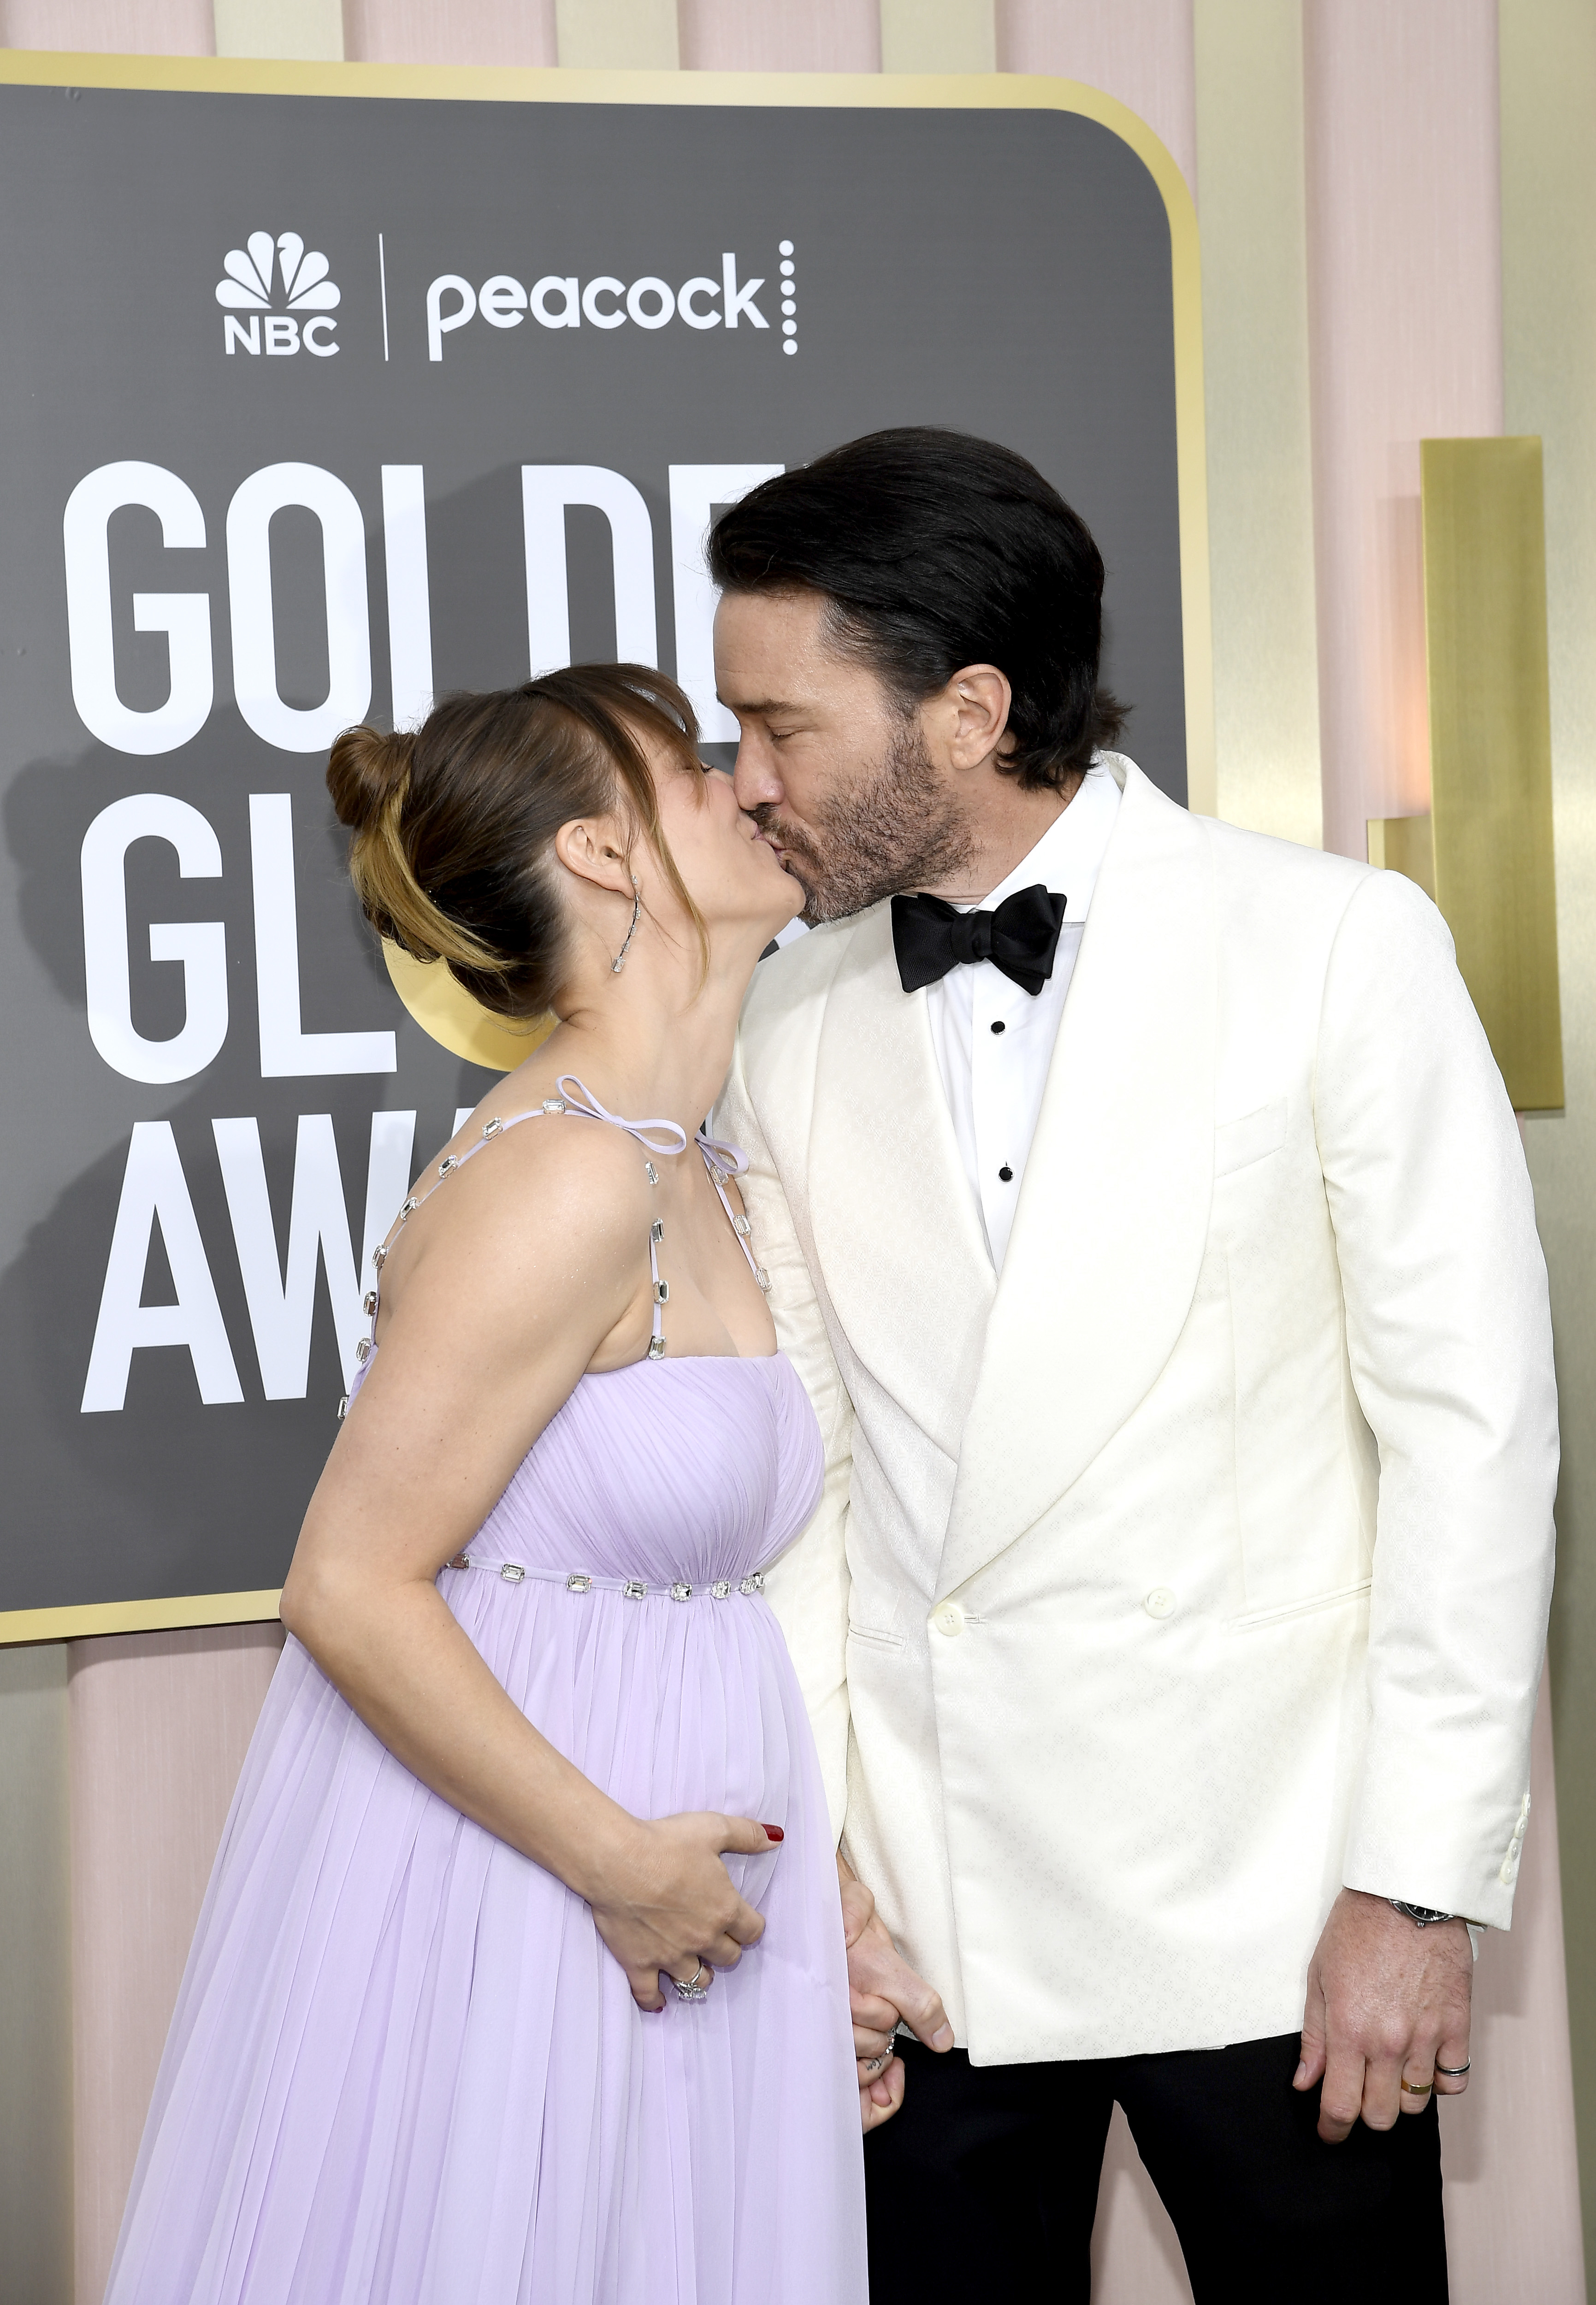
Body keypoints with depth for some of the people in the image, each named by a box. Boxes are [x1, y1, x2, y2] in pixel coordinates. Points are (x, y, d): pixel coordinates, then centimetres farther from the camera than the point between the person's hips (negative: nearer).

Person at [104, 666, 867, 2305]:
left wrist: (813, 1874, 10)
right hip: (491, 1897, -8)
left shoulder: (694, 1182, 10)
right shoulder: (559, 1183, -19)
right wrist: (616, 1859, -15)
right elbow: (352, 1590, -21)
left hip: (666, 1889, 8)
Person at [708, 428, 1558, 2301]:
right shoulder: (791, 1026, 5)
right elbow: (793, 1469, 7)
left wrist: (1419, 1881, -9)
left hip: (1266, 1906, -3)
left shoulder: (1337, 949, -6)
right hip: (923, 1925, 3)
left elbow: (1472, 1424, -6)